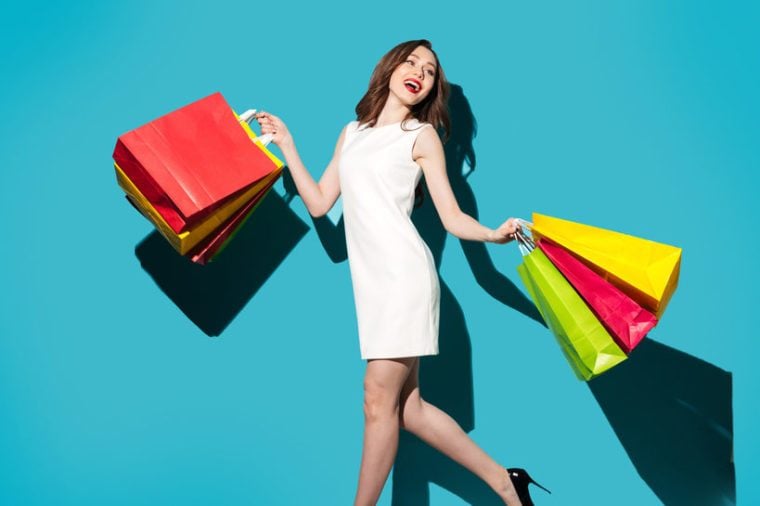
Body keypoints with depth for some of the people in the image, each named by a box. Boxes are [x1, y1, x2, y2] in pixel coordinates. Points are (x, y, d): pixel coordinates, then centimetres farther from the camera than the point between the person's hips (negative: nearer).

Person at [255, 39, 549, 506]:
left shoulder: (421, 135, 4)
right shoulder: (352, 132, 19)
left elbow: (452, 218, -1)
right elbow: (319, 204, 17)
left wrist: (493, 234, -21)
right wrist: (287, 145, 18)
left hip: (404, 275, -6)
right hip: (372, 282, 6)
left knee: (380, 401, -4)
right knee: (407, 407, 7)